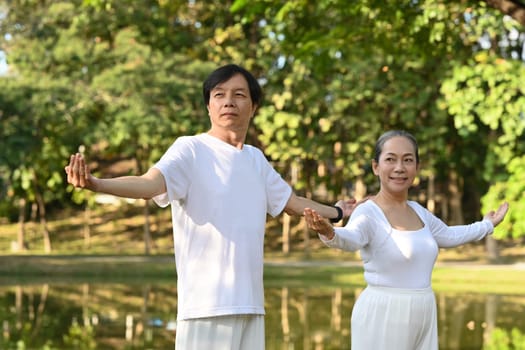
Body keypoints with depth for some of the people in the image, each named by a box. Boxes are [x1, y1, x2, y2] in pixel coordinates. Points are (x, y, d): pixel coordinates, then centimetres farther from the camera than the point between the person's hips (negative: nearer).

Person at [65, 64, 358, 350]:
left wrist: (336, 212, 44)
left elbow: (291, 202, 30)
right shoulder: (191, 150, -5)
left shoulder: (256, 159, 15)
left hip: (251, 304, 7)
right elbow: (150, 183, -24)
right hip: (206, 305, -7)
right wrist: (96, 184, -42)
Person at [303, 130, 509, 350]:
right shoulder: (368, 213, -14)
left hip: (423, 316, 8)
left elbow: (448, 235, 30)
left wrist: (487, 224, 43)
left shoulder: (419, 212, 10)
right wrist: (329, 233, -59)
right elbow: (351, 238, -36)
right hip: (382, 317, -7)